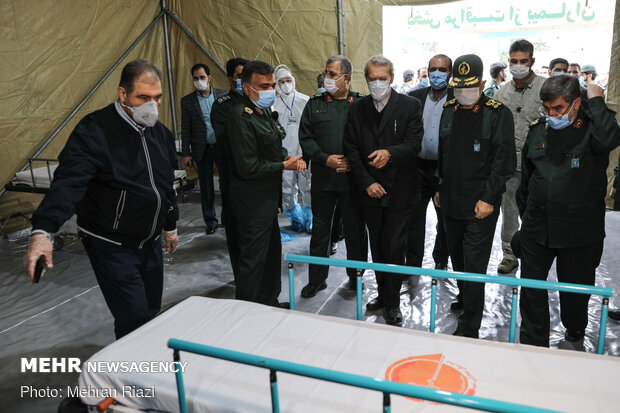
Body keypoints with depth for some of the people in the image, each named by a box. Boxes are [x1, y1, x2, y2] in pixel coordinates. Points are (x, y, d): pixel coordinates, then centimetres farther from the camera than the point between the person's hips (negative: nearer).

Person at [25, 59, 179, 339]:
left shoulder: (160, 132, 7)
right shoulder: (95, 130, -17)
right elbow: (68, 181, -28)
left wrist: (170, 225, 22)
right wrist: (42, 231, -40)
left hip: (150, 241, 7)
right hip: (111, 243, -7)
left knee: (151, 312, 16)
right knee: (134, 319, -8)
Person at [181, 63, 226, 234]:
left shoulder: (222, 95, 2)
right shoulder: (187, 101, 2)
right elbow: (185, 129, 3)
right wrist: (185, 153, 0)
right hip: (202, 150, 0)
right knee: (206, 188, 8)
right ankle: (210, 221, 21)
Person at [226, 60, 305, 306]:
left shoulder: (264, 112, 11)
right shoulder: (240, 118, -20)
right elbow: (248, 167, -23)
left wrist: (288, 157, 1)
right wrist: (283, 166, -15)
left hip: (267, 197, 10)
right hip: (252, 201, -10)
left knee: (272, 251, 21)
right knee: (253, 259, -1)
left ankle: (269, 302, 38)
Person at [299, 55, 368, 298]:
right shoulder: (315, 104, 6)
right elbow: (305, 137, 2)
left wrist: (353, 161, -14)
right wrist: (325, 158, -11)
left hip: (353, 178, -1)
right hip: (323, 178, 2)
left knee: (355, 229, 9)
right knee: (320, 228, 11)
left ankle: (356, 276, 28)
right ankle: (316, 279, 24)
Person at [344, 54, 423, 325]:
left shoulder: (410, 106, -1)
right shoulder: (357, 109, 6)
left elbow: (414, 144, -9)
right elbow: (351, 149, 3)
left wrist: (390, 153, -29)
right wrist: (366, 182, -7)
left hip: (399, 191, -3)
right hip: (370, 191, 3)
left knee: (395, 248, 1)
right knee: (377, 247, 13)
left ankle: (392, 302, 16)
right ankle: (383, 294, 30)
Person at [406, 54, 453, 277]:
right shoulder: (415, 97, 6)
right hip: (418, 167, 1)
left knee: (446, 221, 13)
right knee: (414, 218, 3)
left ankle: (441, 262, 34)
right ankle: (412, 267, 14)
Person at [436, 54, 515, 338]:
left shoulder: (498, 114, -8)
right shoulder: (448, 110, 8)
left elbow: (504, 160, -10)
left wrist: (489, 199, -15)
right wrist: (438, 187, 14)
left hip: (480, 206, -5)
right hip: (450, 202, 6)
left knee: (474, 266, -2)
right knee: (456, 256, 20)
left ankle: (469, 327, 8)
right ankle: (464, 296, 44)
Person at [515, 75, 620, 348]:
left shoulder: (591, 128, -8)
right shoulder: (538, 130, 5)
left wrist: (596, 101, -21)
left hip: (579, 231, -3)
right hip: (537, 228, 3)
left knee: (575, 288, 15)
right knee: (532, 286, 9)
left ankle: (575, 336, 41)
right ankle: (533, 344, 26)